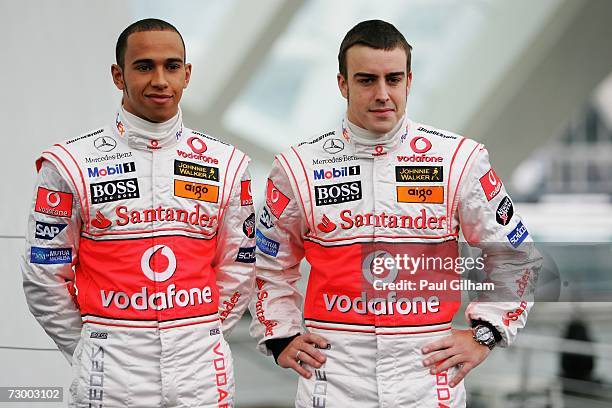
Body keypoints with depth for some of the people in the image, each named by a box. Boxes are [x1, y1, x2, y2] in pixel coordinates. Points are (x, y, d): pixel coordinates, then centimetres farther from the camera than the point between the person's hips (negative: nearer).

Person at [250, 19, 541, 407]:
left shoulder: (459, 160, -1)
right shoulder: (299, 167, 1)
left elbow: (514, 257, 8)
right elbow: (270, 265, 15)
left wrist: (484, 334, 3)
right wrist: (282, 339, 8)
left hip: (427, 376, 0)